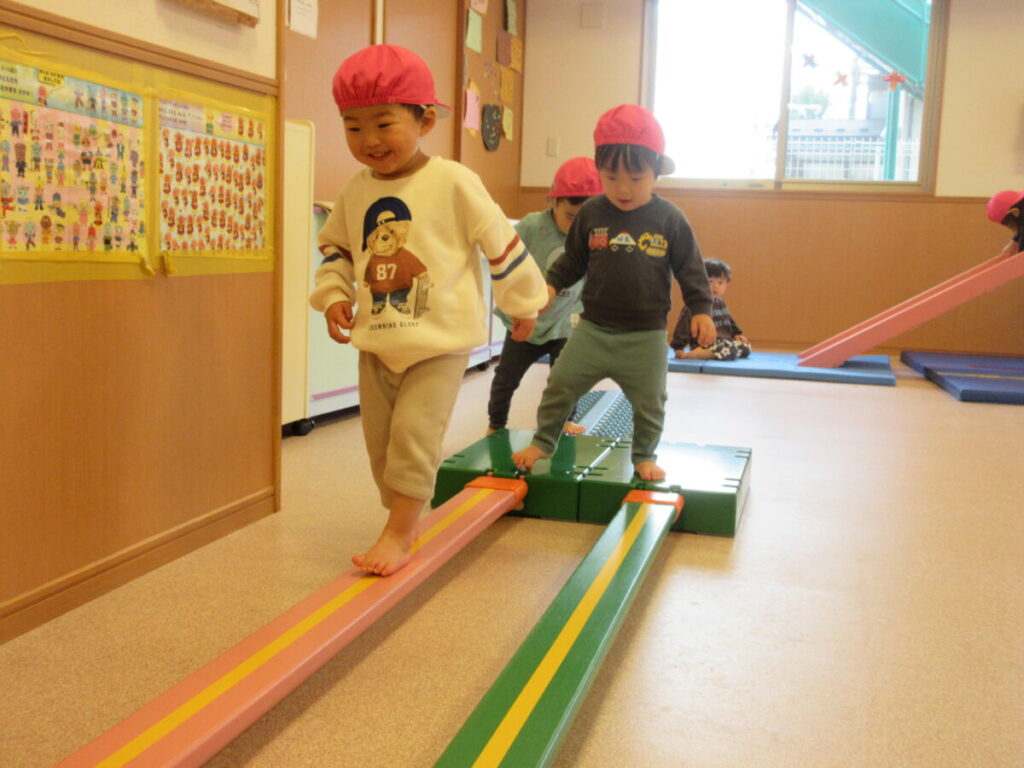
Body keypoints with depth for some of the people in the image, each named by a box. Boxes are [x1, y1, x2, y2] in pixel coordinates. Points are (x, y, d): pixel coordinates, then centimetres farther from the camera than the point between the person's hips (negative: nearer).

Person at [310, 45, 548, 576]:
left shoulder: (452, 183, -11)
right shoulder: (356, 191, 4)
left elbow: (500, 241, -4)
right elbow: (335, 247, 19)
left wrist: (522, 303, 3)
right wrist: (333, 296, 3)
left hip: (440, 340, -5)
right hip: (376, 341, 6)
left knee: (413, 432, -11)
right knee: (379, 439, 10)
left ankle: (398, 536, 2)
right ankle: (402, 523, 28)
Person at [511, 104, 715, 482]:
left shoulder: (670, 219, -7)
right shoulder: (591, 213, -3)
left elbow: (690, 269, 0)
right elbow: (572, 259, 7)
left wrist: (701, 309, -6)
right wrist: (551, 284, -7)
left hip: (646, 336, -1)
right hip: (593, 327, 1)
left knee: (649, 402, 10)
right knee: (559, 387, 5)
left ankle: (644, 456, 32)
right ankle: (542, 442, 25)